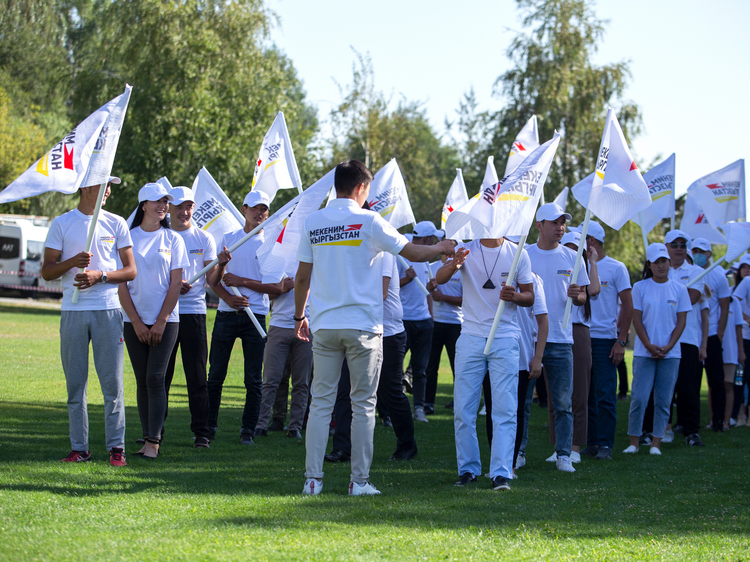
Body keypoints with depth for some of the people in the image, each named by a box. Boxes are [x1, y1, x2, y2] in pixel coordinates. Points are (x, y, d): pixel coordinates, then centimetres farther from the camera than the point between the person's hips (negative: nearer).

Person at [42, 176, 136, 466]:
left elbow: (131, 270, 6)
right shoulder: (61, 224, 7)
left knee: (112, 382, -3)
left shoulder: (116, 224, 9)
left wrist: (100, 275, -11)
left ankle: (116, 446, 1)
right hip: (72, 311, 0)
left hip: (108, 310, 0)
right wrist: (73, 262, -14)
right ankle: (79, 447, 8)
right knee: (75, 383, 3)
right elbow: (47, 271, 5)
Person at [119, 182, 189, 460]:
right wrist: (136, 322, -4)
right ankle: (148, 437, 7)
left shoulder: (173, 239, 5)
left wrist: (161, 322, -6)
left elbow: (175, 284, 1)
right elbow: (122, 284, 3)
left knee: (155, 378, -10)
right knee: (142, 381, 3)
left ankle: (153, 442, -11)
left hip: (166, 320, -1)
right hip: (135, 321, 1)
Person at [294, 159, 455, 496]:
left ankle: (313, 479, 2)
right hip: (363, 325, -3)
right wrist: (442, 249, 19)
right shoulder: (368, 222, -5)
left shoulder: (313, 223, 5)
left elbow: (302, 277, 10)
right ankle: (359, 480, 3)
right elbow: (412, 253, 1)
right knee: (363, 404, 3)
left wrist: (299, 316, 22)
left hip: (323, 326, 3)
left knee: (321, 402, 5)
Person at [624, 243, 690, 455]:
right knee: (639, 397, -7)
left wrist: (668, 346, -8)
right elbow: (637, 319, 0)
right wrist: (649, 345, -10)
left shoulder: (679, 289, 6)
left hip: (670, 353, 1)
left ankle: (656, 443, 6)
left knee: (663, 400, 1)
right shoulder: (640, 287, 3)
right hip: (644, 352, -1)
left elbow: (681, 321, 5)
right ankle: (634, 441, 3)